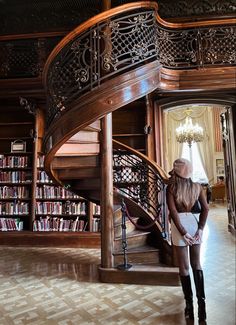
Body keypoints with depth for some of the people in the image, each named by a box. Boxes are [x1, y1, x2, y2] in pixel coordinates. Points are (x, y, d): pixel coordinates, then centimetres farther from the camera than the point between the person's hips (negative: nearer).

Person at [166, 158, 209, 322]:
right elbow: (205, 208, -3)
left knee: (184, 266, 10)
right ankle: (201, 301, 15)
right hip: (195, 223, 3)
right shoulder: (197, 186, 1)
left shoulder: (171, 187, -8)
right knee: (196, 264, 19)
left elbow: (173, 212, -15)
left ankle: (189, 304, 17)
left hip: (180, 225, -3)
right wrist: (200, 228, -2)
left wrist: (182, 232, -11)